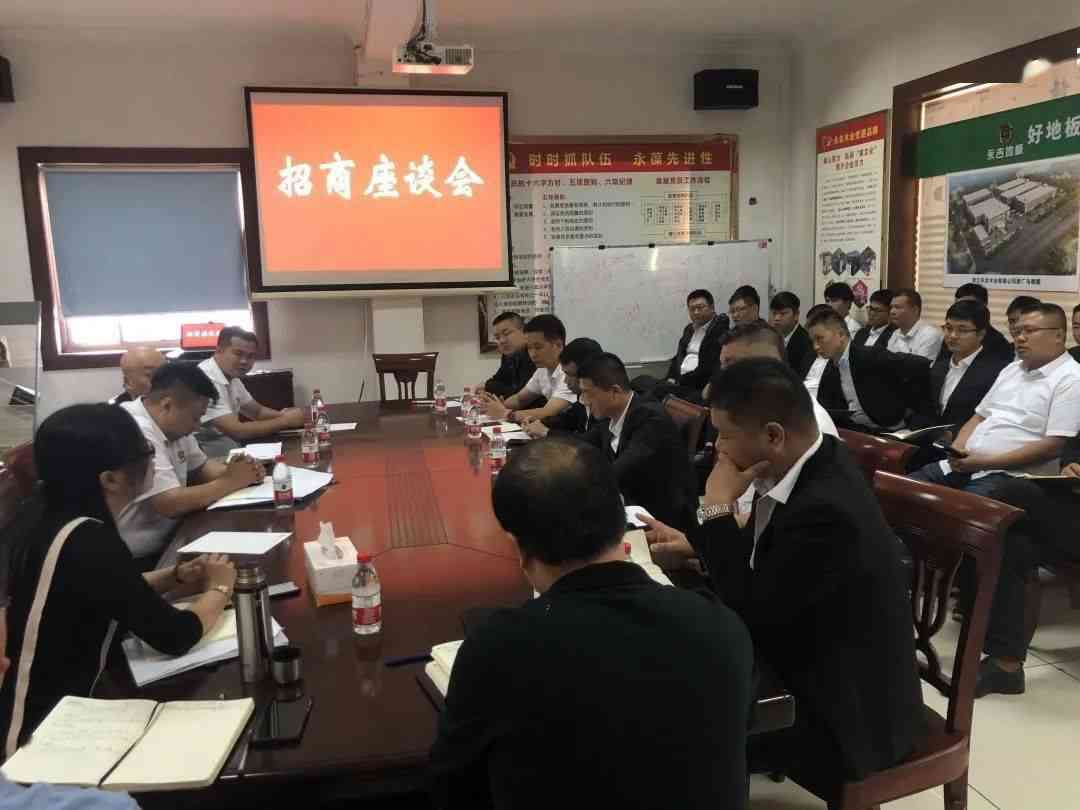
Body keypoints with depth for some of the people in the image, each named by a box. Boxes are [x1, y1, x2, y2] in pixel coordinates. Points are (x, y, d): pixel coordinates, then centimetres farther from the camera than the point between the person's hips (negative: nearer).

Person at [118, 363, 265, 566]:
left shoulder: (171, 424, 4)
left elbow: (200, 467, 18)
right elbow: (170, 505, -28)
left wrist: (233, 472, -4)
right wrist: (230, 481, -15)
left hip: (166, 539, 8)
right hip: (137, 560, -8)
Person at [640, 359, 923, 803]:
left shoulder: (827, 510, -33)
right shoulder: (809, 464, -6)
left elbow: (750, 614, -24)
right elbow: (761, 555, 11)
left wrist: (716, 507, -24)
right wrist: (692, 545, -2)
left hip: (844, 711, -8)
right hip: (813, 664, 8)